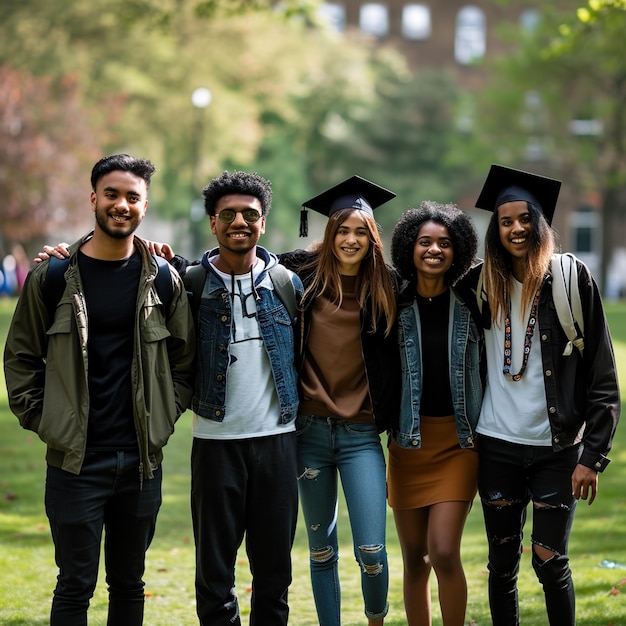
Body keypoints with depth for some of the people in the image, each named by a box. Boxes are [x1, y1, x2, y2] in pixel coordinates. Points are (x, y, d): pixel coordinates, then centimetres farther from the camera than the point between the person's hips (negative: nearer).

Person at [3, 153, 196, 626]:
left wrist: (164, 418, 3)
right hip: (75, 460, -2)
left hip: (142, 461, 2)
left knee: (129, 583, 12)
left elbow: (185, 358, 11)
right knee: (75, 587, 2)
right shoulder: (53, 277, -2)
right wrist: (42, 421, -2)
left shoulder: (164, 280, 4)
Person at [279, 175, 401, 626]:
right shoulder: (303, 277, 0)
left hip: (361, 435, -1)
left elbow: (394, 360, 11)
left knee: (371, 552, -7)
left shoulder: (383, 290, 1)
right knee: (321, 549, 10)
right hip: (310, 430, 1)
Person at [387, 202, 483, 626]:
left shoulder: (470, 305, 0)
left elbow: (489, 366, 7)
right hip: (408, 441, 2)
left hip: (458, 440, -2)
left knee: (444, 553, -12)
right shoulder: (394, 306, 2)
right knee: (415, 559, 7)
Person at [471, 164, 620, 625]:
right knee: (503, 563, 7)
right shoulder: (484, 286, 6)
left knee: (550, 561, -4)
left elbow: (603, 376, -5)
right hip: (498, 446, 3)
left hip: (557, 448, -3)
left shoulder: (573, 280, -4)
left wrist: (593, 455, -9)